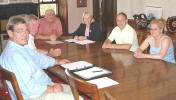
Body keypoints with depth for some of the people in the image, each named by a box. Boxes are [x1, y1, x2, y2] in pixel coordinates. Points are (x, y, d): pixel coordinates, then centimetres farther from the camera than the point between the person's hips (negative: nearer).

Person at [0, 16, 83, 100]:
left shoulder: (24, 47, 8)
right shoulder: (13, 55, -25)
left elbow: (38, 57, 28)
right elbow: (27, 87, -29)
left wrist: (57, 61, 25)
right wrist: (52, 89, -20)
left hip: (44, 86, 10)